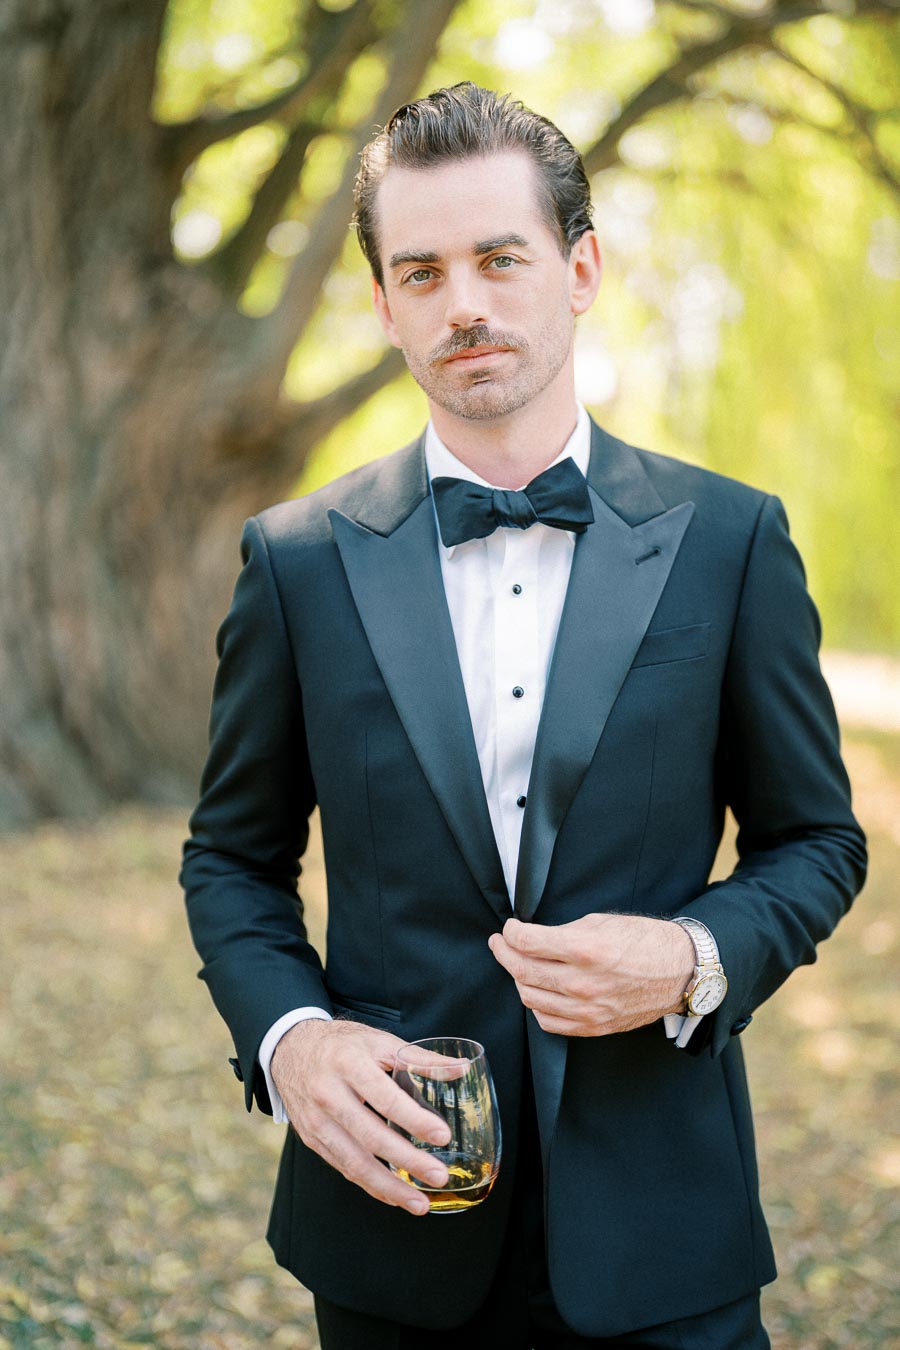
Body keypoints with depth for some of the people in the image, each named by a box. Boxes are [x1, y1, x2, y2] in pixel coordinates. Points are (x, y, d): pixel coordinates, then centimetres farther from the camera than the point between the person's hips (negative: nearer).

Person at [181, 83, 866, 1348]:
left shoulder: (730, 539, -3)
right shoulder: (297, 558, -1)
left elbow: (814, 839, 4)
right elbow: (233, 857, 7)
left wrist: (696, 960, -14)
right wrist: (286, 1035, -10)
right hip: (392, 1208, 1)